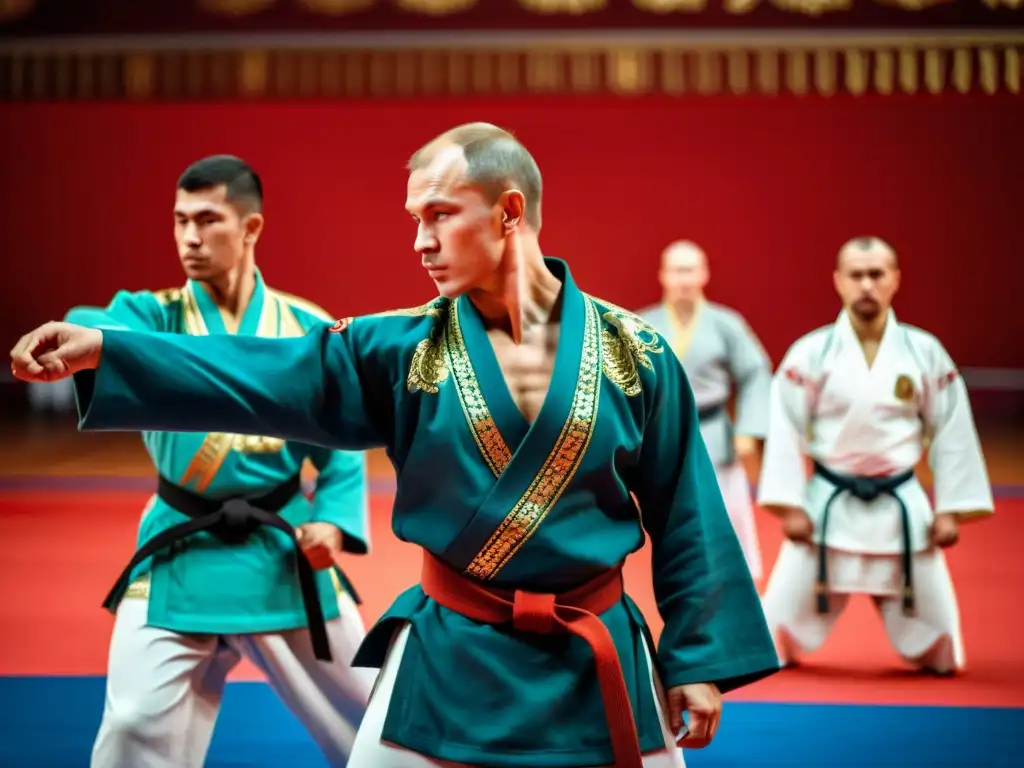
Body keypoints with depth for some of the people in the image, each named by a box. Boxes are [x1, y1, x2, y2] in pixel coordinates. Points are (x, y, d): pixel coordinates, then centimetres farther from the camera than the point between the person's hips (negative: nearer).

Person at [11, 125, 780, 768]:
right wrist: (103, 350, -22)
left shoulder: (632, 350, -3)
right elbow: (264, 375, -11)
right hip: (447, 662, 1)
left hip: (597, 668, 0)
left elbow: (684, 514, 1)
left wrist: (698, 660, 1)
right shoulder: (405, 349, -3)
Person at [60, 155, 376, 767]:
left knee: (367, 713, 12)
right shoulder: (156, 314, -5)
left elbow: (340, 441, 4)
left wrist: (333, 520, -14)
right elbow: (107, 333, -29)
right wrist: (83, 337, -54)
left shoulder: (308, 328, -1)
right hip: (180, 556, -1)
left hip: (284, 549, 1)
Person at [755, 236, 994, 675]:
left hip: (900, 506, 1)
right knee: (789, 603, 6)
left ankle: (935, 659, 39)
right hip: (830, 504, -1)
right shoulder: (810, 353, -8)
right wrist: (790, 505, -9)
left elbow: (951, 434, 2)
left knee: (929, 612, 9)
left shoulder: (926, 353, -3)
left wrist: (950, 510, 0)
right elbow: (786, 430, -6)